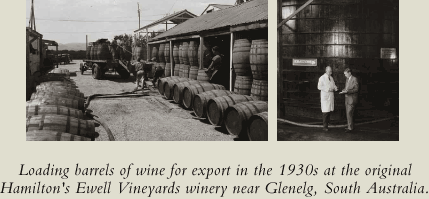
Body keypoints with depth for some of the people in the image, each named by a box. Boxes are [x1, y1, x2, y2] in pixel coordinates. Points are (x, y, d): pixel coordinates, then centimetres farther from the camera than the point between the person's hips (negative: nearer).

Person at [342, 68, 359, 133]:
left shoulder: (354, 79, -11)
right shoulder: (347, 79, 15)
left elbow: (356, 89, -15)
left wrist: (347, 91, -22)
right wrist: (344, 90, 0)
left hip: (352, 99, -9)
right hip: (347, 98, 9)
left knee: (349, 113, -11)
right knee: (348, 113, 10)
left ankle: (350, 127, -8)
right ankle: (349, 126, 16)